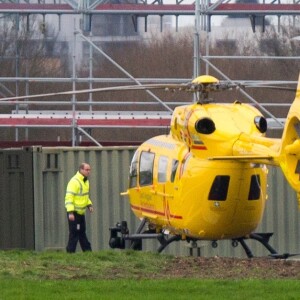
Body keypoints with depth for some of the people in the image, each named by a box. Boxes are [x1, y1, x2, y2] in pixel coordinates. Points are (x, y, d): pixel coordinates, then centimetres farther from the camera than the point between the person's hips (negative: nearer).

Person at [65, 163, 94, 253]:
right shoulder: (74, 181, -18)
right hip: (74, 212, -9)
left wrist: (89, 205, 9)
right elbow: (69, 197, -23)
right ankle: (70, 252, -4)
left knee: (82, 233, 15)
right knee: (74, 234, -8)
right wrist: (70, 212, -29)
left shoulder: (85, 181, 13)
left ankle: (88, 251, 19)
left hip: (81, 212, 9)